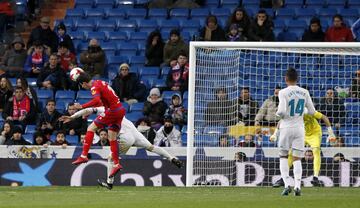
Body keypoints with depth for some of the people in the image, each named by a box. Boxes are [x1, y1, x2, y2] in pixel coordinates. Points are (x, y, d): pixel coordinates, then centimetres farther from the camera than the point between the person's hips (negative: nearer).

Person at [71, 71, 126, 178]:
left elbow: (97, 101, -30)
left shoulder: (95, 87, -12)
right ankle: (116, 164, 10)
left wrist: (82, 107, -24)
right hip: (120, 110, 9)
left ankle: (84, 156, -10)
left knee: (91, 128, -3)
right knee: (112, 138, 12)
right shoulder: (100, 82, 17)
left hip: (112, 111, -9)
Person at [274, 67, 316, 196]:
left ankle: (287, 184, -1)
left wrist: (278, 113, 3)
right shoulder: (304, 93, 2)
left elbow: (282, 111, -19)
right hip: (299, 128, 3)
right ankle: (297, 186, -9)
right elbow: (312, 112, 7)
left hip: (286, 127, -3)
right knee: (297, 159, 6)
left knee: (283, 157, 12)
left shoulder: (284, 92, -10)